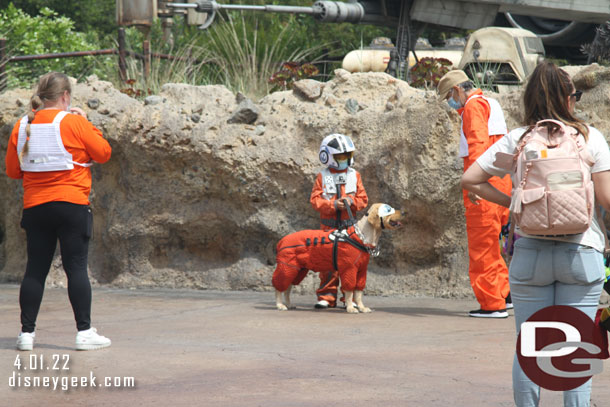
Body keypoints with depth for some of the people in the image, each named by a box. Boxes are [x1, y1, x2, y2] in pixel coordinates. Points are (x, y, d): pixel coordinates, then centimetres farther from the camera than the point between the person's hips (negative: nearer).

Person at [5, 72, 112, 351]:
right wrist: (86, 124, 8)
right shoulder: (73, 122, -8)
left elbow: (12, 170, 10)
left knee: (35, 270, 8)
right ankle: (84, 332, -2)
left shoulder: (22, 126, 5)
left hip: (34, 207, 4)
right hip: (72, 206, -4)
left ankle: (26, 333, 8)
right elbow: (103, 153, 0)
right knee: (76, 268, -2)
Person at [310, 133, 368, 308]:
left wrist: (351, 201, -13)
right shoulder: (322, 177, 4)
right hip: (329, 226, -1)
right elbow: (315, 200, -3)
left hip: (350, 226, 1)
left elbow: (363, 199, 7)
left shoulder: (354, 175, 10)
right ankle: (327, 297, 6)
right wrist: (333, 204, -16)